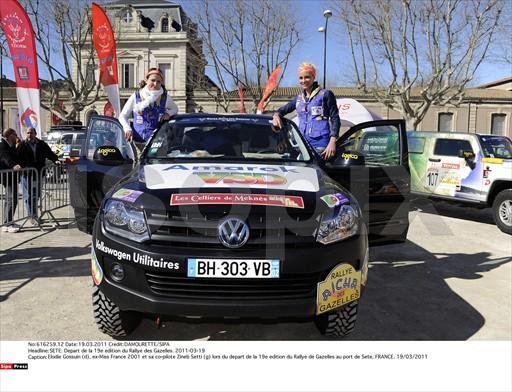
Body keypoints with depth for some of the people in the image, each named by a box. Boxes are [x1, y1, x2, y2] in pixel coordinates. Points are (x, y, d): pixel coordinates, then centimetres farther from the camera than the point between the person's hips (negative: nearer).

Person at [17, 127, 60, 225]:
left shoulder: (42, 144, 7)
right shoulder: (22, 145, -1)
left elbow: (49, 153, 11)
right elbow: (18, 157, -7)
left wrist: (55, 160, -6)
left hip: (38, 174, 3)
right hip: (26, 174, -3)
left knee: (36, 195, 12)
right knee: (28, 195, -3)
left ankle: (34, 215, 25)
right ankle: (32, 216, 2)